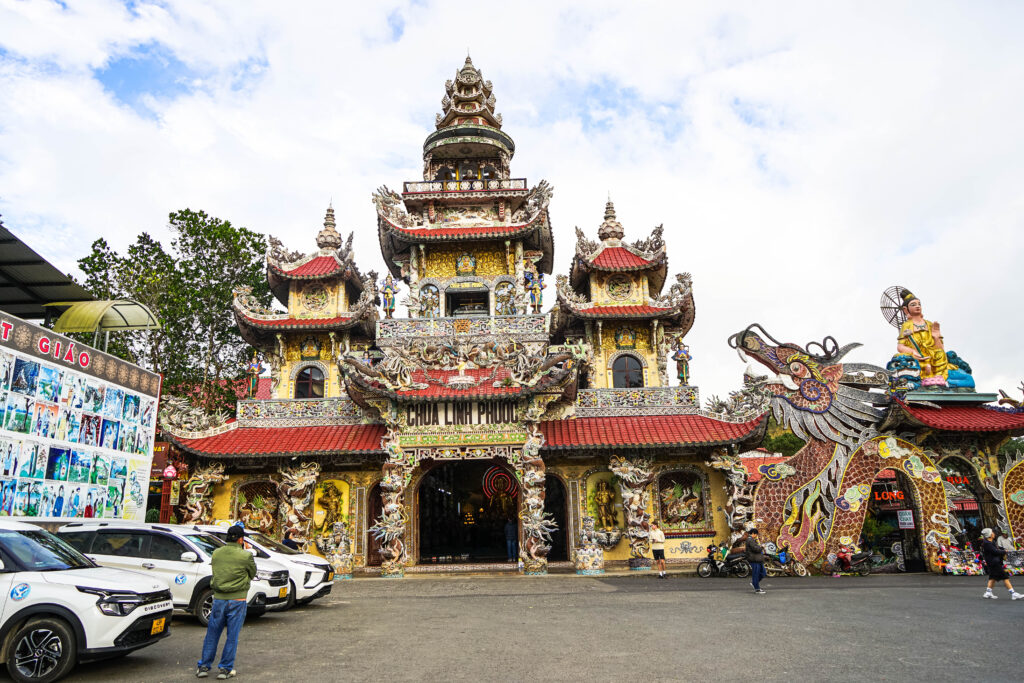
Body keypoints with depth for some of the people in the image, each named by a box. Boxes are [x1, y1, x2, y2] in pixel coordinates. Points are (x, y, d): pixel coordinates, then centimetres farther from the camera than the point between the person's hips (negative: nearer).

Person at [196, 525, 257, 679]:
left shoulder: (216, 553, 0)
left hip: (218, 599, 4)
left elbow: (216, 571, 15)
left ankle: (204, 666, 21)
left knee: (212, 634, 16)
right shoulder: (246, 556, -12)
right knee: (232, 636, 7)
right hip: (237, 600, -3)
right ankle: (225, 669, 12)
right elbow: (253, 573, 3)